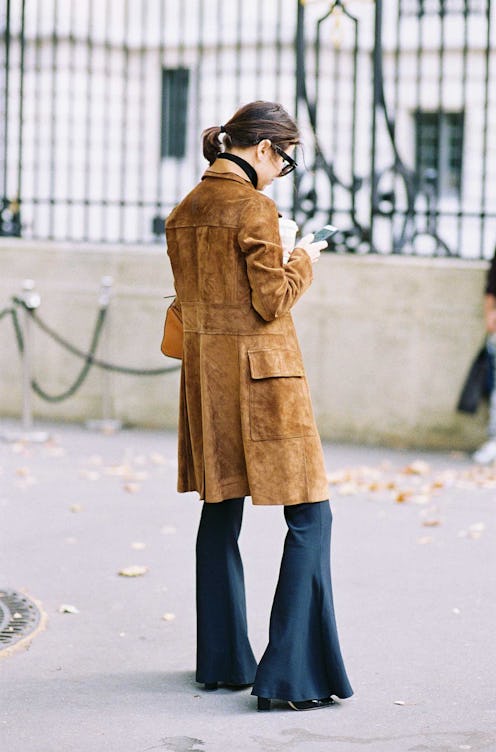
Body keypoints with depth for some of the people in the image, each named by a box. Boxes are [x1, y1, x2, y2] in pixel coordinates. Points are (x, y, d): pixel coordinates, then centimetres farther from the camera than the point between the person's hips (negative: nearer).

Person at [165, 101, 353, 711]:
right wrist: (303, 262, 3)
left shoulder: (185, 210, 9)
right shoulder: (254, 208, -14)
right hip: (262, 372, -8)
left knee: (221, 513, 15)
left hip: (205, 371, 8)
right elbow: (272, 301, -14)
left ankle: (222, 660, 22)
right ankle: (290, 675, -10)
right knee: (309, 516, -4)